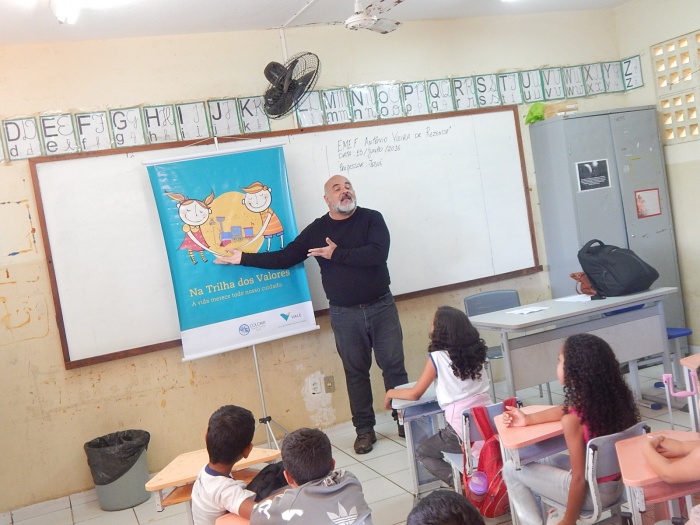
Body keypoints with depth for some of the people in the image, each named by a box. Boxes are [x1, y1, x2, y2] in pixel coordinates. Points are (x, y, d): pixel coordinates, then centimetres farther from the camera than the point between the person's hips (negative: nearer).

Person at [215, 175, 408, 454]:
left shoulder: (372, 218, -3)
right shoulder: (316, 230, 3)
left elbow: (377, 253, -20)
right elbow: (285, 257, 5)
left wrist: (337, 254, -17)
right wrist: (244, 258, 4)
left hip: (381, 306, -1)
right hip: (344, 314, 1)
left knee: (394, 365, 4)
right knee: (355, 371, 7)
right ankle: (364, 429, 17)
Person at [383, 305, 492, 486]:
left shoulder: (437, 357, -10)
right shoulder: (475, 351, 5)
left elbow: (414, 394, -2)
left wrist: (390, 393, 15)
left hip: (462, 430, -6)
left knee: (421, 453, 20)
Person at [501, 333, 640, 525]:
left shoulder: (573, 420, -28)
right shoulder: (612, 397, -5)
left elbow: (580, 479, -22)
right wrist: (528, 419, 19)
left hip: (592, 492, -7)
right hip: (617, 484, 8)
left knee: (512, 469, 5)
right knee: (545, 461, 28)